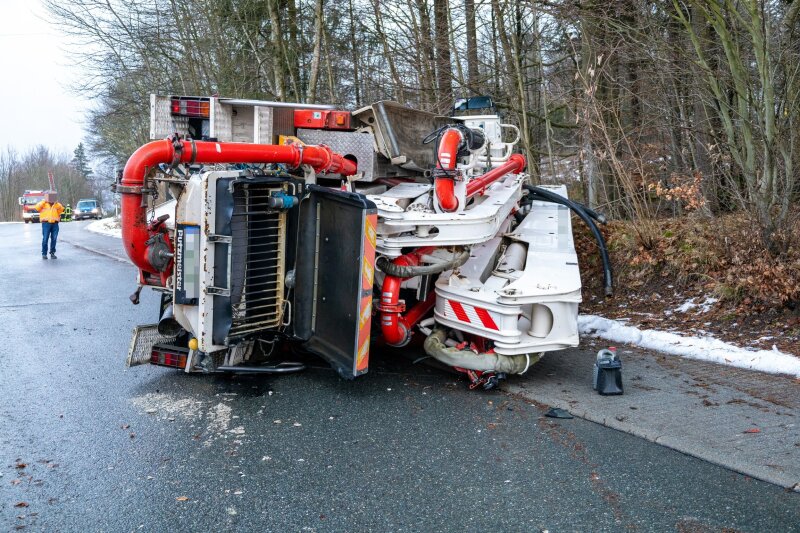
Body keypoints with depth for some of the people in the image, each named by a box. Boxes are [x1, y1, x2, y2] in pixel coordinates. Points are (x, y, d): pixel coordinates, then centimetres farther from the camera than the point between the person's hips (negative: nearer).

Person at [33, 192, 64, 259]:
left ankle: (52, 253, 10)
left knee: (54, 239, 1)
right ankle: (44, 254, 0)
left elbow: (61, 209, 1)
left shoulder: (57, 205, 16)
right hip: (46, 223, -2)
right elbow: (37, 207, -9)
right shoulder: (43, 204, 8)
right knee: (45, 239, -6)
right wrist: (44, 201, -6)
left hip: (55, 224, 3)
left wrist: (56, 203, -2)